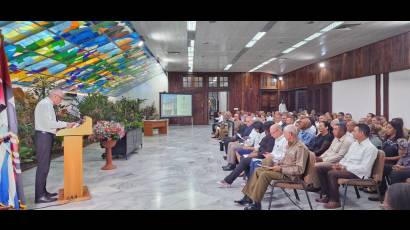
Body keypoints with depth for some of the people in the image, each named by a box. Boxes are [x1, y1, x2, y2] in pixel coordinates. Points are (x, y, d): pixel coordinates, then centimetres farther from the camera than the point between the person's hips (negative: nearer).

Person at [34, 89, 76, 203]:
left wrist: (65, 125, 11)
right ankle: (40, 196, -5)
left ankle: (43, 191, 22)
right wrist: (65, 124, -14)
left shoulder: (47, 104, 18)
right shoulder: (46, 104, -14)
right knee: (43, 166, -9)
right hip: (44, 137, -11)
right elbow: (49, 123, -22)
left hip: (46, 136, 11)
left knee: (45, 166, 14)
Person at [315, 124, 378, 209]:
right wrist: (339, 164, -1)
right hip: (345, 167, 9)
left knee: (331, 173, -31)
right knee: (320, 168, -3)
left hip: (358, 173, -9)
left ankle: (335, 201, -15)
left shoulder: (370, 148, -14)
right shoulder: (354, 144, 13)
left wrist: (345, 167, -20)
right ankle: (328, 195, 1)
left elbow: (364, 168, -22)